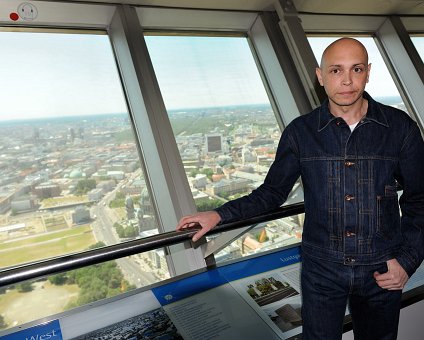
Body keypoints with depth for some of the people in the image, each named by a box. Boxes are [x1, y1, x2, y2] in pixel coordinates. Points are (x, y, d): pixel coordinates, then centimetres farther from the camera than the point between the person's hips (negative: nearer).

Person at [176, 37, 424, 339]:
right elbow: (273, 192, -2)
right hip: (322, 269, -1)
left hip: (383, 271, 1)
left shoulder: (400, 127, -6)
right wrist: (220, 215, -13)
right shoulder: (300, 132, -7)